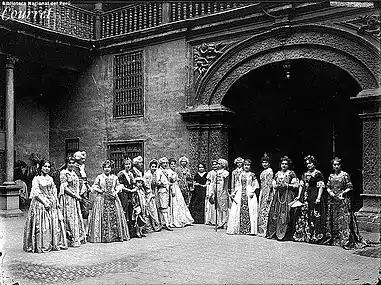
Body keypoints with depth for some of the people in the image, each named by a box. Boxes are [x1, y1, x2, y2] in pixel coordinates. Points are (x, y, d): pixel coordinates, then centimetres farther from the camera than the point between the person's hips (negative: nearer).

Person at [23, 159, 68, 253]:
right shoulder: (36, 179, -4)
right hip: (40, 204, -6)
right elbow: (36, 193, -10)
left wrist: (57, 201, 5)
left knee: (54, 224, 5)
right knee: (41, 225, -6)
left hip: (52, 203, 6)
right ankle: (41, 246, 1)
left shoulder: (50, 178, 14)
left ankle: (55, 244, 13)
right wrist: (44, 202, -17)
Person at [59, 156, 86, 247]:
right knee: (70, 218, -6)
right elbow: (64, 187, -12)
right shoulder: (63, 173, -7)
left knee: (77, 217, 8)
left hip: (75, 197, 7)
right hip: (67, 198, -7)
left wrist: (77, 194, 1)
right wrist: (75, 195, -14)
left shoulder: (74, 173, 15)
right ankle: (72, 240, -2)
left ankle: (79, 237, 15)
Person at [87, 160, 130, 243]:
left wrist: (116, 192, -2)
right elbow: (94, 187, 3)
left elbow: (119, 186, 16)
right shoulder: (99, 177, 2)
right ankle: (103, 236, -2)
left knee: (115, 216, 0)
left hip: (113, 199, 3)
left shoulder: (114, 177, 12)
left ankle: (115, 235, 7)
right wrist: (101, 191, -11)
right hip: (102, 199, -3)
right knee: (103, 217, -7)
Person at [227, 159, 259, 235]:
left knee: (249, 211, -8)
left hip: (249, 194, -3)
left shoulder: (252, 175, 4)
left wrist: (252, 192, -12)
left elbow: (255, 185, 3)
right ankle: (238, 229, 3)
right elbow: (237, 185, 15)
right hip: (240, 194, 3)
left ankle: (250, 230, -4)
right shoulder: (240, 174, 12)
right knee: (239, 211, -2)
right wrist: (234, 193, 4)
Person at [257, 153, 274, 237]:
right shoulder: (263, 172, 16)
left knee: (264, 211, -8)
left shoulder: (269, 171, -11)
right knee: (261, 210, 10)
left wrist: (268, 195, -19)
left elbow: (270, 184, -15)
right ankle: (261, 230, 15)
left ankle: (265, 231, -3)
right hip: (262, 192, 9)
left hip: (268, 192, -9)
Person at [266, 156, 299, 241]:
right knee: (275, 213, -2)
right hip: (278, 195, 4)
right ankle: (273, 232, 4)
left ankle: (284, 234, -7)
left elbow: (296, 185, -3)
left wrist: (287, 185, -12)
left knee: (285, 214, -11)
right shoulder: (277, 173, 15)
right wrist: (278, 185, -5)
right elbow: (274, 185, 15)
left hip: (288, 195, -4)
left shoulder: (291, 173, 2)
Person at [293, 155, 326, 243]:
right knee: (303, 215, 4)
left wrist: (318, 198, -16)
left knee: (314, 216, -7)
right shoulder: (305, 174, 16)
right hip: (304, 197, 6)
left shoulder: (318, 174, -3)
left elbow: (321, 187, -8)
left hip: (314, 197, -6)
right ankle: (303, 235, 12)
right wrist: (299, 196, 8)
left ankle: (315, 236, -1)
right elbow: (301, 186, 17)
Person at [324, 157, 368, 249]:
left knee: (344, 220, -9)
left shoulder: (345, 175, -3)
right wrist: (330, 192, -5)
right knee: (332, 219, 8)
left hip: (343, 200, -5)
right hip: (332, 200, 5)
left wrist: (343, 192, -15)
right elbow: (328, 187, 14)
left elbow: (350, 187, -3)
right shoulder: (331, 176, 11)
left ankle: (346, 241, -8)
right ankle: (333, 239, 18)